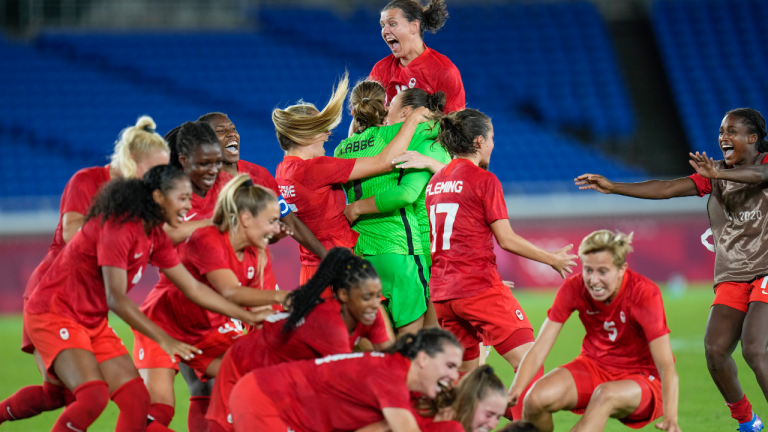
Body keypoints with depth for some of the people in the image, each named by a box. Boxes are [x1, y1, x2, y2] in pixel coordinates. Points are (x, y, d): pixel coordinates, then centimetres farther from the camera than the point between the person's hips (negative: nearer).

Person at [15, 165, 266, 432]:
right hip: (54, 314, -9)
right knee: (93, 396, -28)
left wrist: (248, 317, 8)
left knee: (137, 400, -1)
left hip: (94, 322, 9)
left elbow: (193, 289, 11)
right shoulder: (119, 227, -23)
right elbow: (116, 299, -26)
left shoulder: (156, 237, 5)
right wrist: (163, 339, -27)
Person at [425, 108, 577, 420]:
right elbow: (507, 240, -9)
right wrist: (553, 259, 4)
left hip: (441, 292, 8)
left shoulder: (435, 182, 15)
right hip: (479, 288, -8)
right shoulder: (484, 181, -7)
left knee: (465, 375, 15)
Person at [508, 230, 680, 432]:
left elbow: (666, 366, -28)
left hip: (642, 379, -4)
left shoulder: (644, 294, -23)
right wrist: (513, 393, -31)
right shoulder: (574, 289, -12)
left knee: (606, 394, -39)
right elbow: (539, 349, -14)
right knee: (537, 399, -26)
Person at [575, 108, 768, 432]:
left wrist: (719, 173, -43)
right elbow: (668, 189, 3)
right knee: (715, 349, -11)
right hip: (732, 276, 5)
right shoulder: (715, 175, 12)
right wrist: (613, 187, -6)